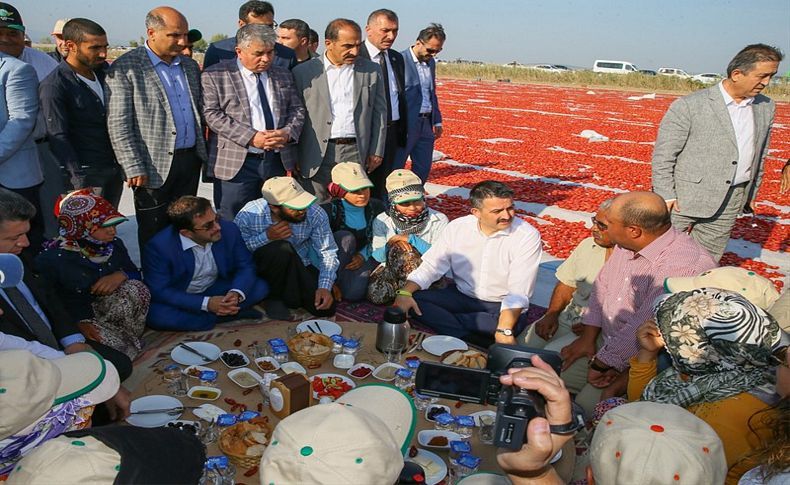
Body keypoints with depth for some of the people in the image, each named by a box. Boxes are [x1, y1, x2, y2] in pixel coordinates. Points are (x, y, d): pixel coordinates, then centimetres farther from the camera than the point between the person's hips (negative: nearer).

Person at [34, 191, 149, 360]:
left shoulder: (114, 245, -1)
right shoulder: (51, 258, -16)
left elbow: (135, 273, 9)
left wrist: (120, 276, -16)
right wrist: (80, 323, -26)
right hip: (73, 318, -5)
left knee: (135, 288, -24)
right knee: (112, 344, -32)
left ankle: (129, 335, -7)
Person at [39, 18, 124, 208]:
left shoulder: (104, 70, 6)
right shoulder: (53, 86, -13)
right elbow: (58, 138, -15)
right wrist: (79, 181, -20)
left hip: (115, 168, 6)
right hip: (86, 174, -6)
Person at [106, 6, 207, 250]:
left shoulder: (190, 65, 12)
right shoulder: (124, 68, -8)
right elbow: (118, 126, -11)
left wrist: (202, 150, 11)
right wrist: (134, 169, -15)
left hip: (191, 160, 5)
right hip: (154, 167, -5)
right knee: (154, 233, 6)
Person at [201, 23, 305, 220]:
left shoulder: (283, 75, 15)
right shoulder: (215, 76, 0)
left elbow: (297, 109, 14)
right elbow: (212, 115, -8)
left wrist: (288, 132, -8)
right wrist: (251, 137, -18)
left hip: (278, 160, 4)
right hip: (236, 163, -4)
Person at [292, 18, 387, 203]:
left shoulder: (371, 71, 7)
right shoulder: (304, 72, 1)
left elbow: (379, 112, 11)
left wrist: (377, 152, 6)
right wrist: (293, 157, 2)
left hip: (357, 153, 1)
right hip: (317, 156, -1)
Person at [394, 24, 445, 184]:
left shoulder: (431, 62, 14)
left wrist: (437, 121, 19)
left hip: (426, 124, 8)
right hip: (405, 124, -7)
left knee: (423, 169, 11)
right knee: (395, 169, 0)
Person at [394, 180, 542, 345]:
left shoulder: (527, 236, -17)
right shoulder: (457, 227, -7)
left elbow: (518, 293, -21)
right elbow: (431, 266, -3)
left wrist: (505, 330, -36)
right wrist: (405, 292, -21)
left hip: (502, 306, -3)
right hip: (461, 296, 4)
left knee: (513, 324, -37)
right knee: (414, 299, -18)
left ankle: (440, 320, -18)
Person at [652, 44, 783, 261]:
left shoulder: (766, 108, 9)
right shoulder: (689, 105, -10)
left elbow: (759, 156, 18)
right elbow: (663, 155, -9)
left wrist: (750, 194, 18)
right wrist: (666, 195, -12)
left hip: (729, 206, 5)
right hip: (682, 200, -5)